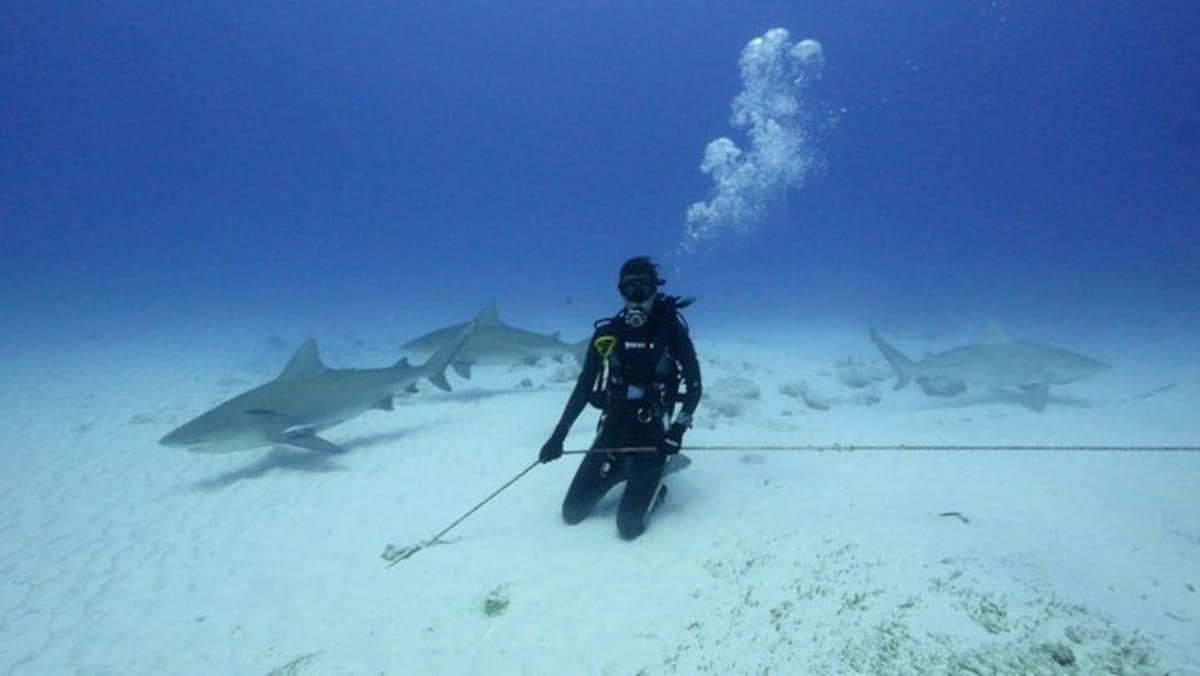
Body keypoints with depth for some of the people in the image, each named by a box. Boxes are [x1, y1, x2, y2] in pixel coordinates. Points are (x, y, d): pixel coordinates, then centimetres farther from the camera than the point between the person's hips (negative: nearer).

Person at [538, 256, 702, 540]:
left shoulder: (672, 331, -8)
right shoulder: (607, 333, -1)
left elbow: (693, 385, -7)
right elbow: (584, 387, 4)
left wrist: (678, 429, -22)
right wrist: (559, 435, 1)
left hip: (652, 431, -3)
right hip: (614, 428, 4)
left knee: (629, 524, -12)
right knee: (572, 511, 5)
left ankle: (652, 479, 19)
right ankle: (627, 470, 25)